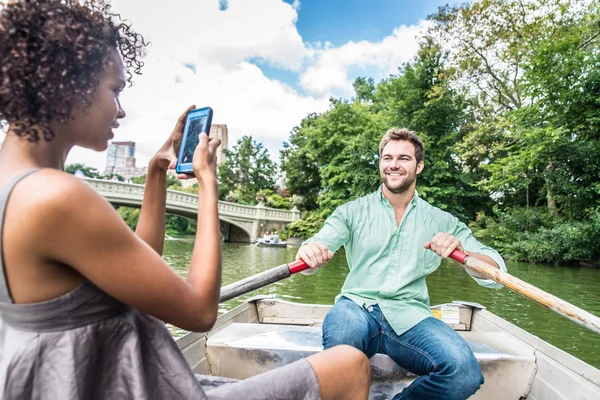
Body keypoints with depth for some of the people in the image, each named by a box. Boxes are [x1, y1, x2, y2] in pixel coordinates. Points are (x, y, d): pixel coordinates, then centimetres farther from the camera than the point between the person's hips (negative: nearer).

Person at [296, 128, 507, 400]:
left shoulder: (441, 221, 11)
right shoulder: (353, 211, 8)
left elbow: (496, 274, 5)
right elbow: (314, 255, -2)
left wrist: (462, 252, -18)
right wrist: (308, 252, -28)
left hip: (410, 316, 2)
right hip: (357, 308, -1)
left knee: (464, 372, -27)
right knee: (344, 328, -36)